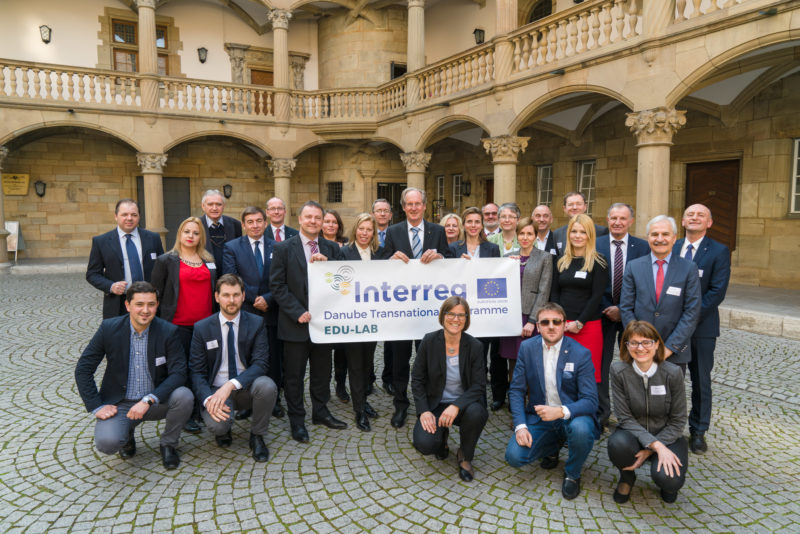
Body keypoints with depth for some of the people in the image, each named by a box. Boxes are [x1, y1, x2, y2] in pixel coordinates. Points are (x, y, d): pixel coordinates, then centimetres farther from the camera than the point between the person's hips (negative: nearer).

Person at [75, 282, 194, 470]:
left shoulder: (168, 332, -11)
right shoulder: (109, 328, -9)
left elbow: (178, 373, -15)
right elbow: (83, 370, -2)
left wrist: (148, 400, -27)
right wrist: (97, 407, -9)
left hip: (155, 402, 1)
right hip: (119, 403, 0)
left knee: (184, 396, -29)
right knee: (107, 442, -28)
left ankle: (168, 444, 0)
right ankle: (126, 433, 12)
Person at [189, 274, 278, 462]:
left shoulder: (256, 323, -3)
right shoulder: (202, 328, -1)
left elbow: (261, 363, -13)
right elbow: (196, 371, -2)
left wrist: (231, 385, -29)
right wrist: (208, 399, -22)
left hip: (247, 387, 1)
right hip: (217, 389, 0)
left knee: (267, 386, -33)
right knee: (216, 424, -31)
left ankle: (257, 436, -6)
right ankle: (223, 431, 10)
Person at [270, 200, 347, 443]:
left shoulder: (331, 248, 6)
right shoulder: (284, 248, -3)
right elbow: (277, 285, -7)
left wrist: (327, 264, -16)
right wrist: (298, 312, -14)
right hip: (296, 322, -3)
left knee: (322, 370, 16)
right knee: (294, 374, 7)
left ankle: (320, 412, 34)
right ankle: (296, 420, 21)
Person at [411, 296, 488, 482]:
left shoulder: (475, 346, -9)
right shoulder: (429, 341, -8)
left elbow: (478, 386, -11)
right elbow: (417, 380, -3)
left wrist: (456, 406, -28)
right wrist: (423, 411, -15)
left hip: (463, 404, 0)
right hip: (435, 404, 0)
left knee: (476, 412, -35)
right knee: (424, 444, -24)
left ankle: (465, 457, -3)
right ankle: (442, 435, 16)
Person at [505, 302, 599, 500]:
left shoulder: (581, 353, -12)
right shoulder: (527, 348, -4)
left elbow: (590, 401, -16)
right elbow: (516, 390, -1)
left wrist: (562, 411, -35)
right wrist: (520, 425, -15)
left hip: (571, 416, -2)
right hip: (539, 416, 3)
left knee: (581, 429, -37)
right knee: (514, 457, -18)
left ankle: (572, 474, -2)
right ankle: (552, 448, 17)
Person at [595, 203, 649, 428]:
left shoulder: (643, 247, -2)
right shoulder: (595, 245, -2)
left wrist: (623, 309, -12)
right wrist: (607, 308, -11)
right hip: (603, 313, 0)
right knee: (600, 366, 7)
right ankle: (601, 414, 22)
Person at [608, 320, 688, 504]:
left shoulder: (673, 373, -15)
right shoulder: (618, 371, -15)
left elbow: (678, 421, -8)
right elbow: (625, 418, -13)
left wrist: (650, 450, -17)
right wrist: (656, 445, -27)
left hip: (666, 435, 0)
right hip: (634, 433, 0)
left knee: (669, 480, -28)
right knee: (618, 444, -34)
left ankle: (667, 481, 13)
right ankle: (627, 476, 2)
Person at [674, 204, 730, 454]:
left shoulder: (719, 251, -4)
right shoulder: (670, 248, 6)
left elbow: (717, 292, -12)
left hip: (702, 326, -2)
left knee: (701, 381, 9)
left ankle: (698, 431, 23)